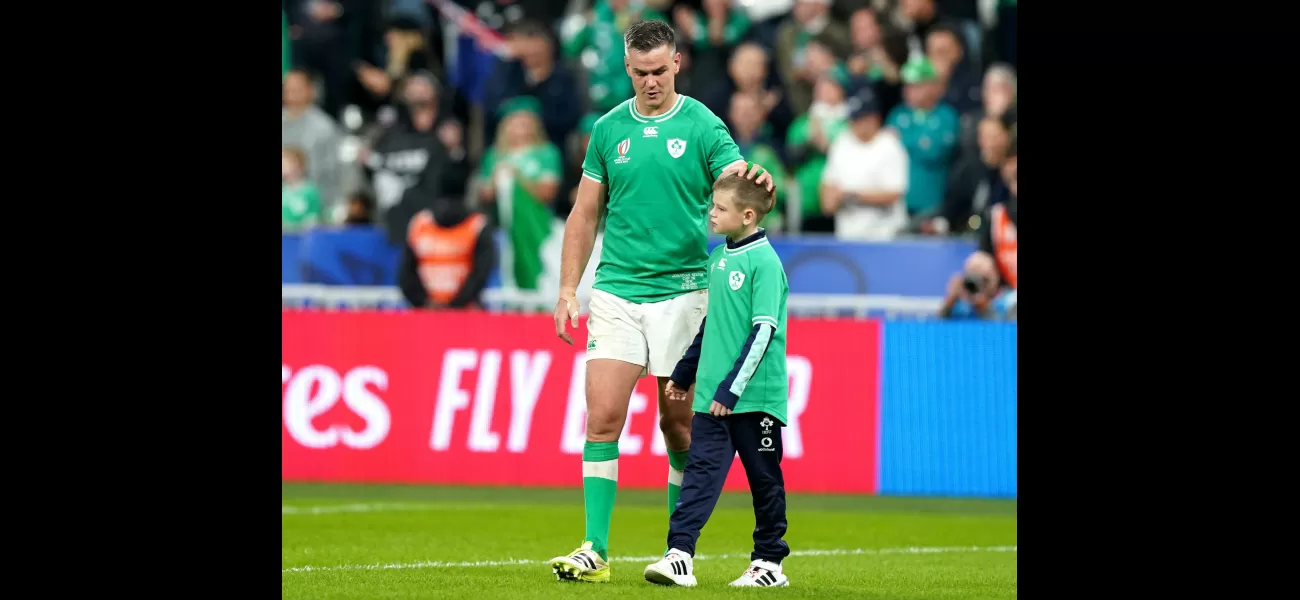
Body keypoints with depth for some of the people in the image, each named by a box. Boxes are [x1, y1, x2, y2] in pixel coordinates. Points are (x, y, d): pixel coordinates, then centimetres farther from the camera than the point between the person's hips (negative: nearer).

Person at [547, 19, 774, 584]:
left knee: (680, 425, 4)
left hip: (682, 291, -2)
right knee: (602, 418, -9)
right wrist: (567, 291, 6)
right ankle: (595, 551, -9)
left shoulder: (702, 126, -1)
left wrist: (755, 182, -35)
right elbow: (585, 215, 13)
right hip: (616, 289, 2)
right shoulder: (609, 129, 8)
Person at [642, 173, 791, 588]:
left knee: (764, 478, 6)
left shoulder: (764, 262, -13)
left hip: (756, 395, -7)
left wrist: (733, 388, -20)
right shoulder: (720, 257, 10)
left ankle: (769, 562, 17)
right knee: (701, 469, -4)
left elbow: (764, 331, -18)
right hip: (712, 394, 7)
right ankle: (679, 555, -12)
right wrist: (685, 372, 25)